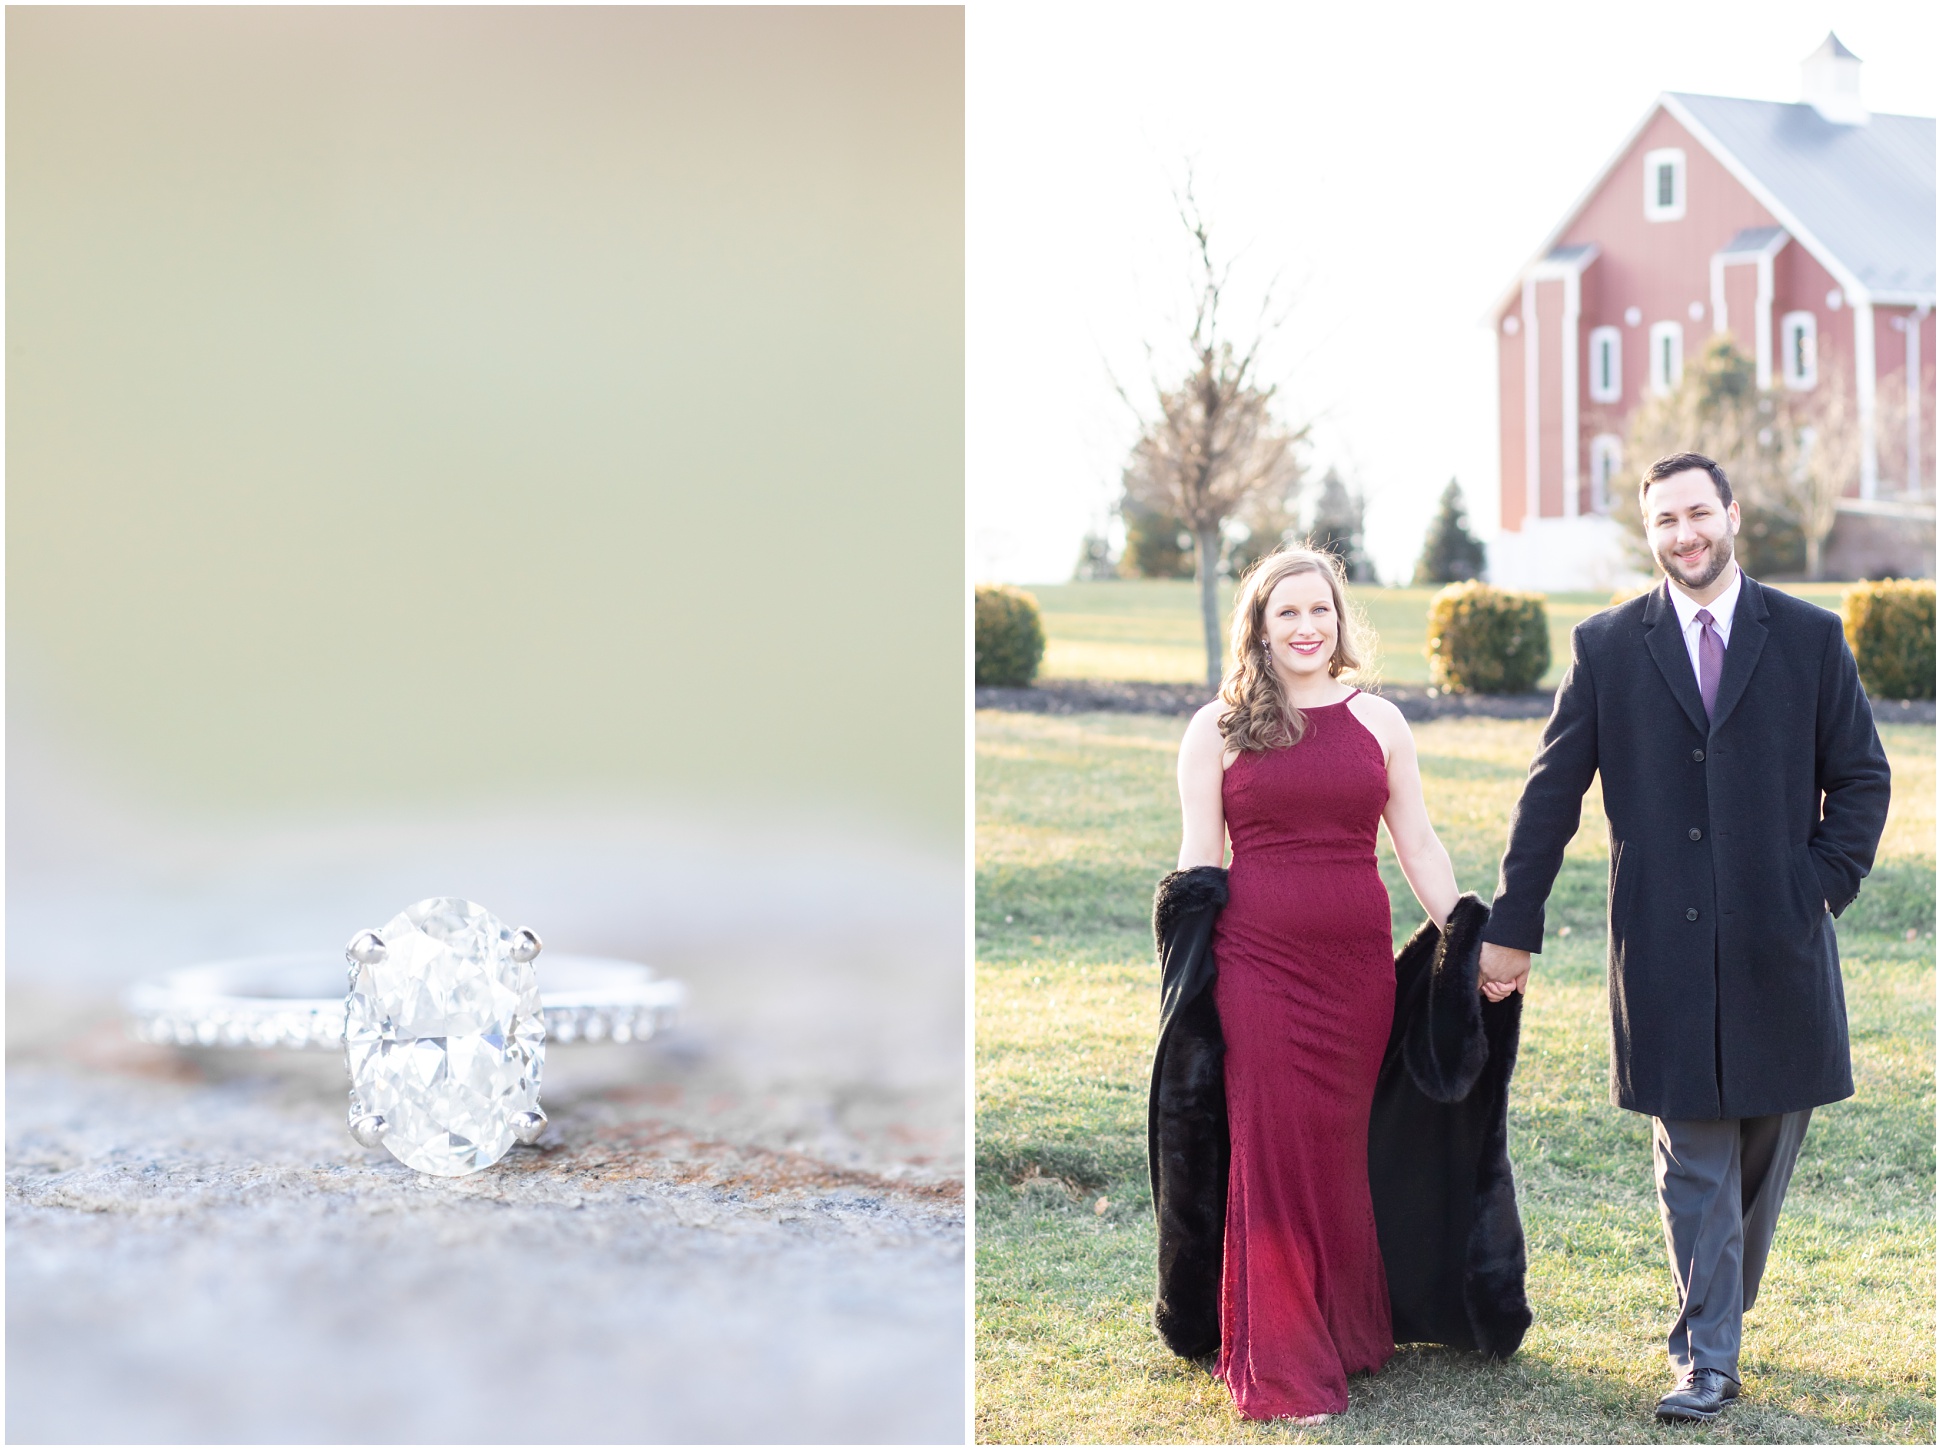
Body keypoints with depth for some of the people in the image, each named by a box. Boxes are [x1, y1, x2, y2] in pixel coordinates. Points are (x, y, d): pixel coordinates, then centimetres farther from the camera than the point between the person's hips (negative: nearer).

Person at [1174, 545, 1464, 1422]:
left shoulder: (1378, 722, 10)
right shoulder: (1217, 730, 4)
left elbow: (1418, 846, 12)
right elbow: (1199, 859, 4)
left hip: (1356, 964, 2)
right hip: (1257, 962, -2)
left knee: (1342, 1150, 8)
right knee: (1270, 1148, -2)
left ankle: (1351, 1334, 25)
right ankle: (1281, 1370, 6)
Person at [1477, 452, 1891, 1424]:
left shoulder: (1810, 638, 5)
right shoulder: (1607, 647, 4)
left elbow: (1860, 778, 10)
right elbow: (1552, 793, 6)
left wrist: (1823, 889, -2)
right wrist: (1513, 928, 5)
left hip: (1779, 944, 1)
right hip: (1664, 945, -1)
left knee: (1765, 1145, 8)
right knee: (1691, 1160, -1)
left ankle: (1712, 1322, 27)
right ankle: (1708, 1361, 4)